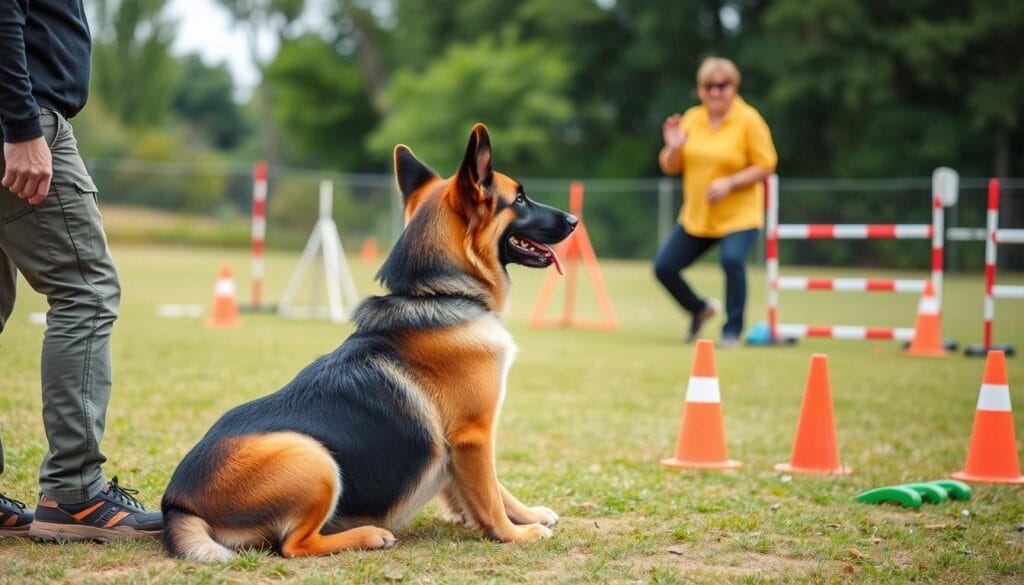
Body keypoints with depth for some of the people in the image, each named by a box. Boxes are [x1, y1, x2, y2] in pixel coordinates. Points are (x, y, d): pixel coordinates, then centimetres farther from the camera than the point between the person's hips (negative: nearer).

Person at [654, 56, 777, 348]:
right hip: (695, 215, 5)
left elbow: (766, 166, -10)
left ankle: (732, 331, -12)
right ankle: (700, 308, 31)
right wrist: (673, 148, -13)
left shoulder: (748, 120, -9)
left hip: (738, 215, -5)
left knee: (732, 260, -29)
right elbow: (669, 167, 9)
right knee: (663, 266, 3)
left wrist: (730, 184, -22)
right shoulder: (691, 119, 4)